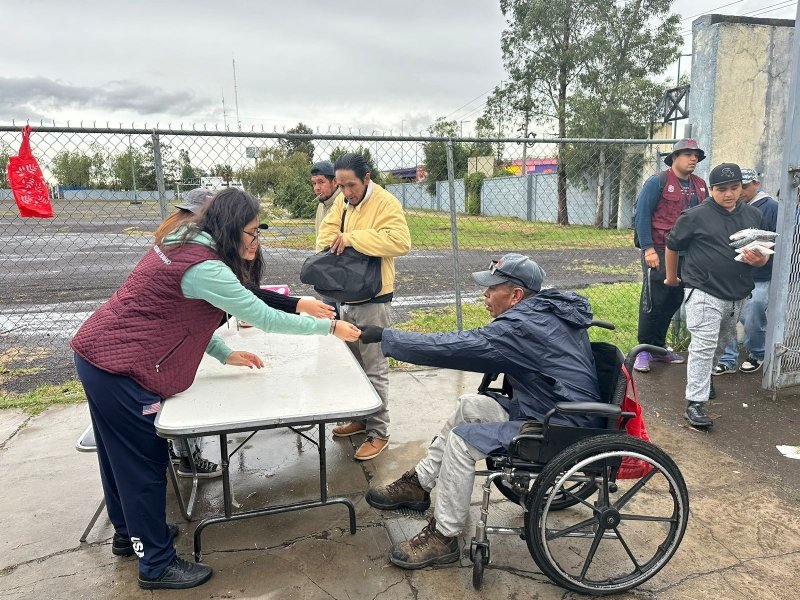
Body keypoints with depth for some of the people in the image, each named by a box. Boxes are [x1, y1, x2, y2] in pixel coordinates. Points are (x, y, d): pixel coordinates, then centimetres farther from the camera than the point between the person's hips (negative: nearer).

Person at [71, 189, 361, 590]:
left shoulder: (183, 245, 7)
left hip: (98, 352, 10)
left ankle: (128, 530, 44)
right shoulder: (205, 268, -24)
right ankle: (157, 564, 17)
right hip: (119, 368, -10)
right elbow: (265, 318, -21)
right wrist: (329, 327, -13)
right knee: (145, 464, 2)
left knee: (121, 454, 24)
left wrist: (225, 355, 9)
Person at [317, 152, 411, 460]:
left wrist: (352, 238, -27)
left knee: (374, 369, -1)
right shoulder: (343, 200, 9)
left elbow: (400, 241, -27)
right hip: (346, 296, 8)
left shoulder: (385, 202, -15)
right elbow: (328, 229, 11)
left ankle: (378, 432, 11)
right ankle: (361, 417, 34)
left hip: (372, 299, -8)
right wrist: (331, 250, -11)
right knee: (352, 363, 18)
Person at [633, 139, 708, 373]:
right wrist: (648, 249, -17)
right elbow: (642, 215, -11)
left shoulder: (700, 185, 12)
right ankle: (644, 351, 8)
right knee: (653, 302, -3)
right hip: (659, 252, -6)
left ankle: (659, 347, 23)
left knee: (674, 301, 11)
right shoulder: (658, 182, -7)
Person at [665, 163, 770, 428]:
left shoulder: (753, 215, 8)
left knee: (721, 343, 21)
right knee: (704, 346, -11)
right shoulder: (696, 216, -8)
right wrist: (672, 276, 10)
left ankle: (705, 376, 46)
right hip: (704, 294, -6)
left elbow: (764, 253, 14)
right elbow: (672, 246, 2)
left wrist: (759, 259, -10)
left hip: (737, 295, 6)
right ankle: (695, 403, -7)